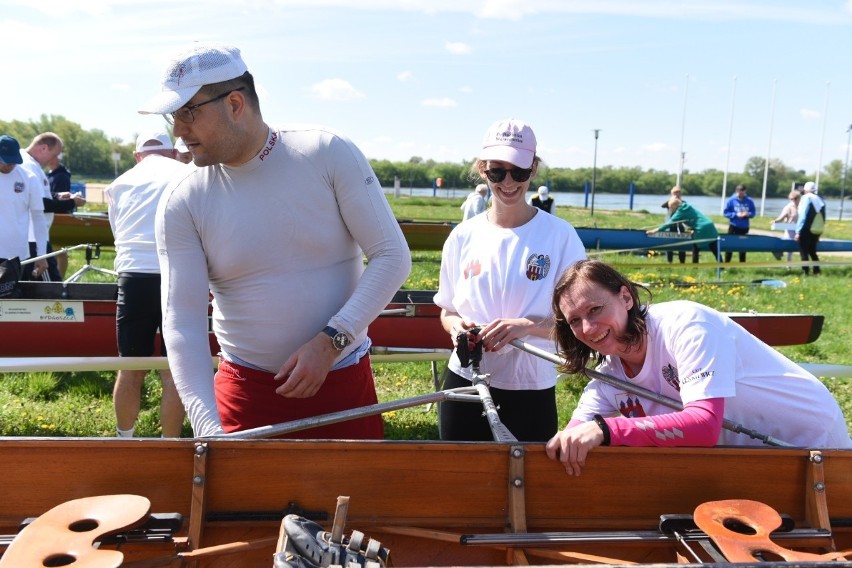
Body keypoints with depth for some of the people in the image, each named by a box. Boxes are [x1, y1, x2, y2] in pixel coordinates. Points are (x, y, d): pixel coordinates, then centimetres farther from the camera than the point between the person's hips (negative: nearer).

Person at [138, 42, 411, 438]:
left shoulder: (329, 154, -9)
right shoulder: (182, 205, -6)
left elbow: (393, 256, -9)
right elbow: (182, 319, -11)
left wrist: (331, 342, -18)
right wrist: (208, 426, -23)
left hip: (343, 383, 0)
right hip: (244, 392, 1)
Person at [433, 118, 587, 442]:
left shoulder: (560, 235, -7)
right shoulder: (463, 236, 1)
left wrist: (527, 326, -23)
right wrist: (456, 326, -11)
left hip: (531, 389, -2)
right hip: (465, 383, 2)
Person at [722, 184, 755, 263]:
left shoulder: (749, 201, -1)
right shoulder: (731, 200, -9)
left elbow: (753, 212, 7)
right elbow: (725, 212, -8)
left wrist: (748, 214, -16)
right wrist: (736, 215, -19)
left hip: (744, 227, 3)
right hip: (733, 226, -3)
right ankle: (726, 263, 7)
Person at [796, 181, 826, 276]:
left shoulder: (806, 198, -8)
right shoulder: (820, 200, 11)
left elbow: (803, 216, -14)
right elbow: (823, 218, 11)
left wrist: (798, 231, -13)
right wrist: (819, 233, 16)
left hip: (806, 230, -6)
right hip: (817, 230, 7)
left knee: (804, 252, 0)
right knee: (812, 251, 18)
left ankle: (806, 272, -4)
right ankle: (816, 271, 14)